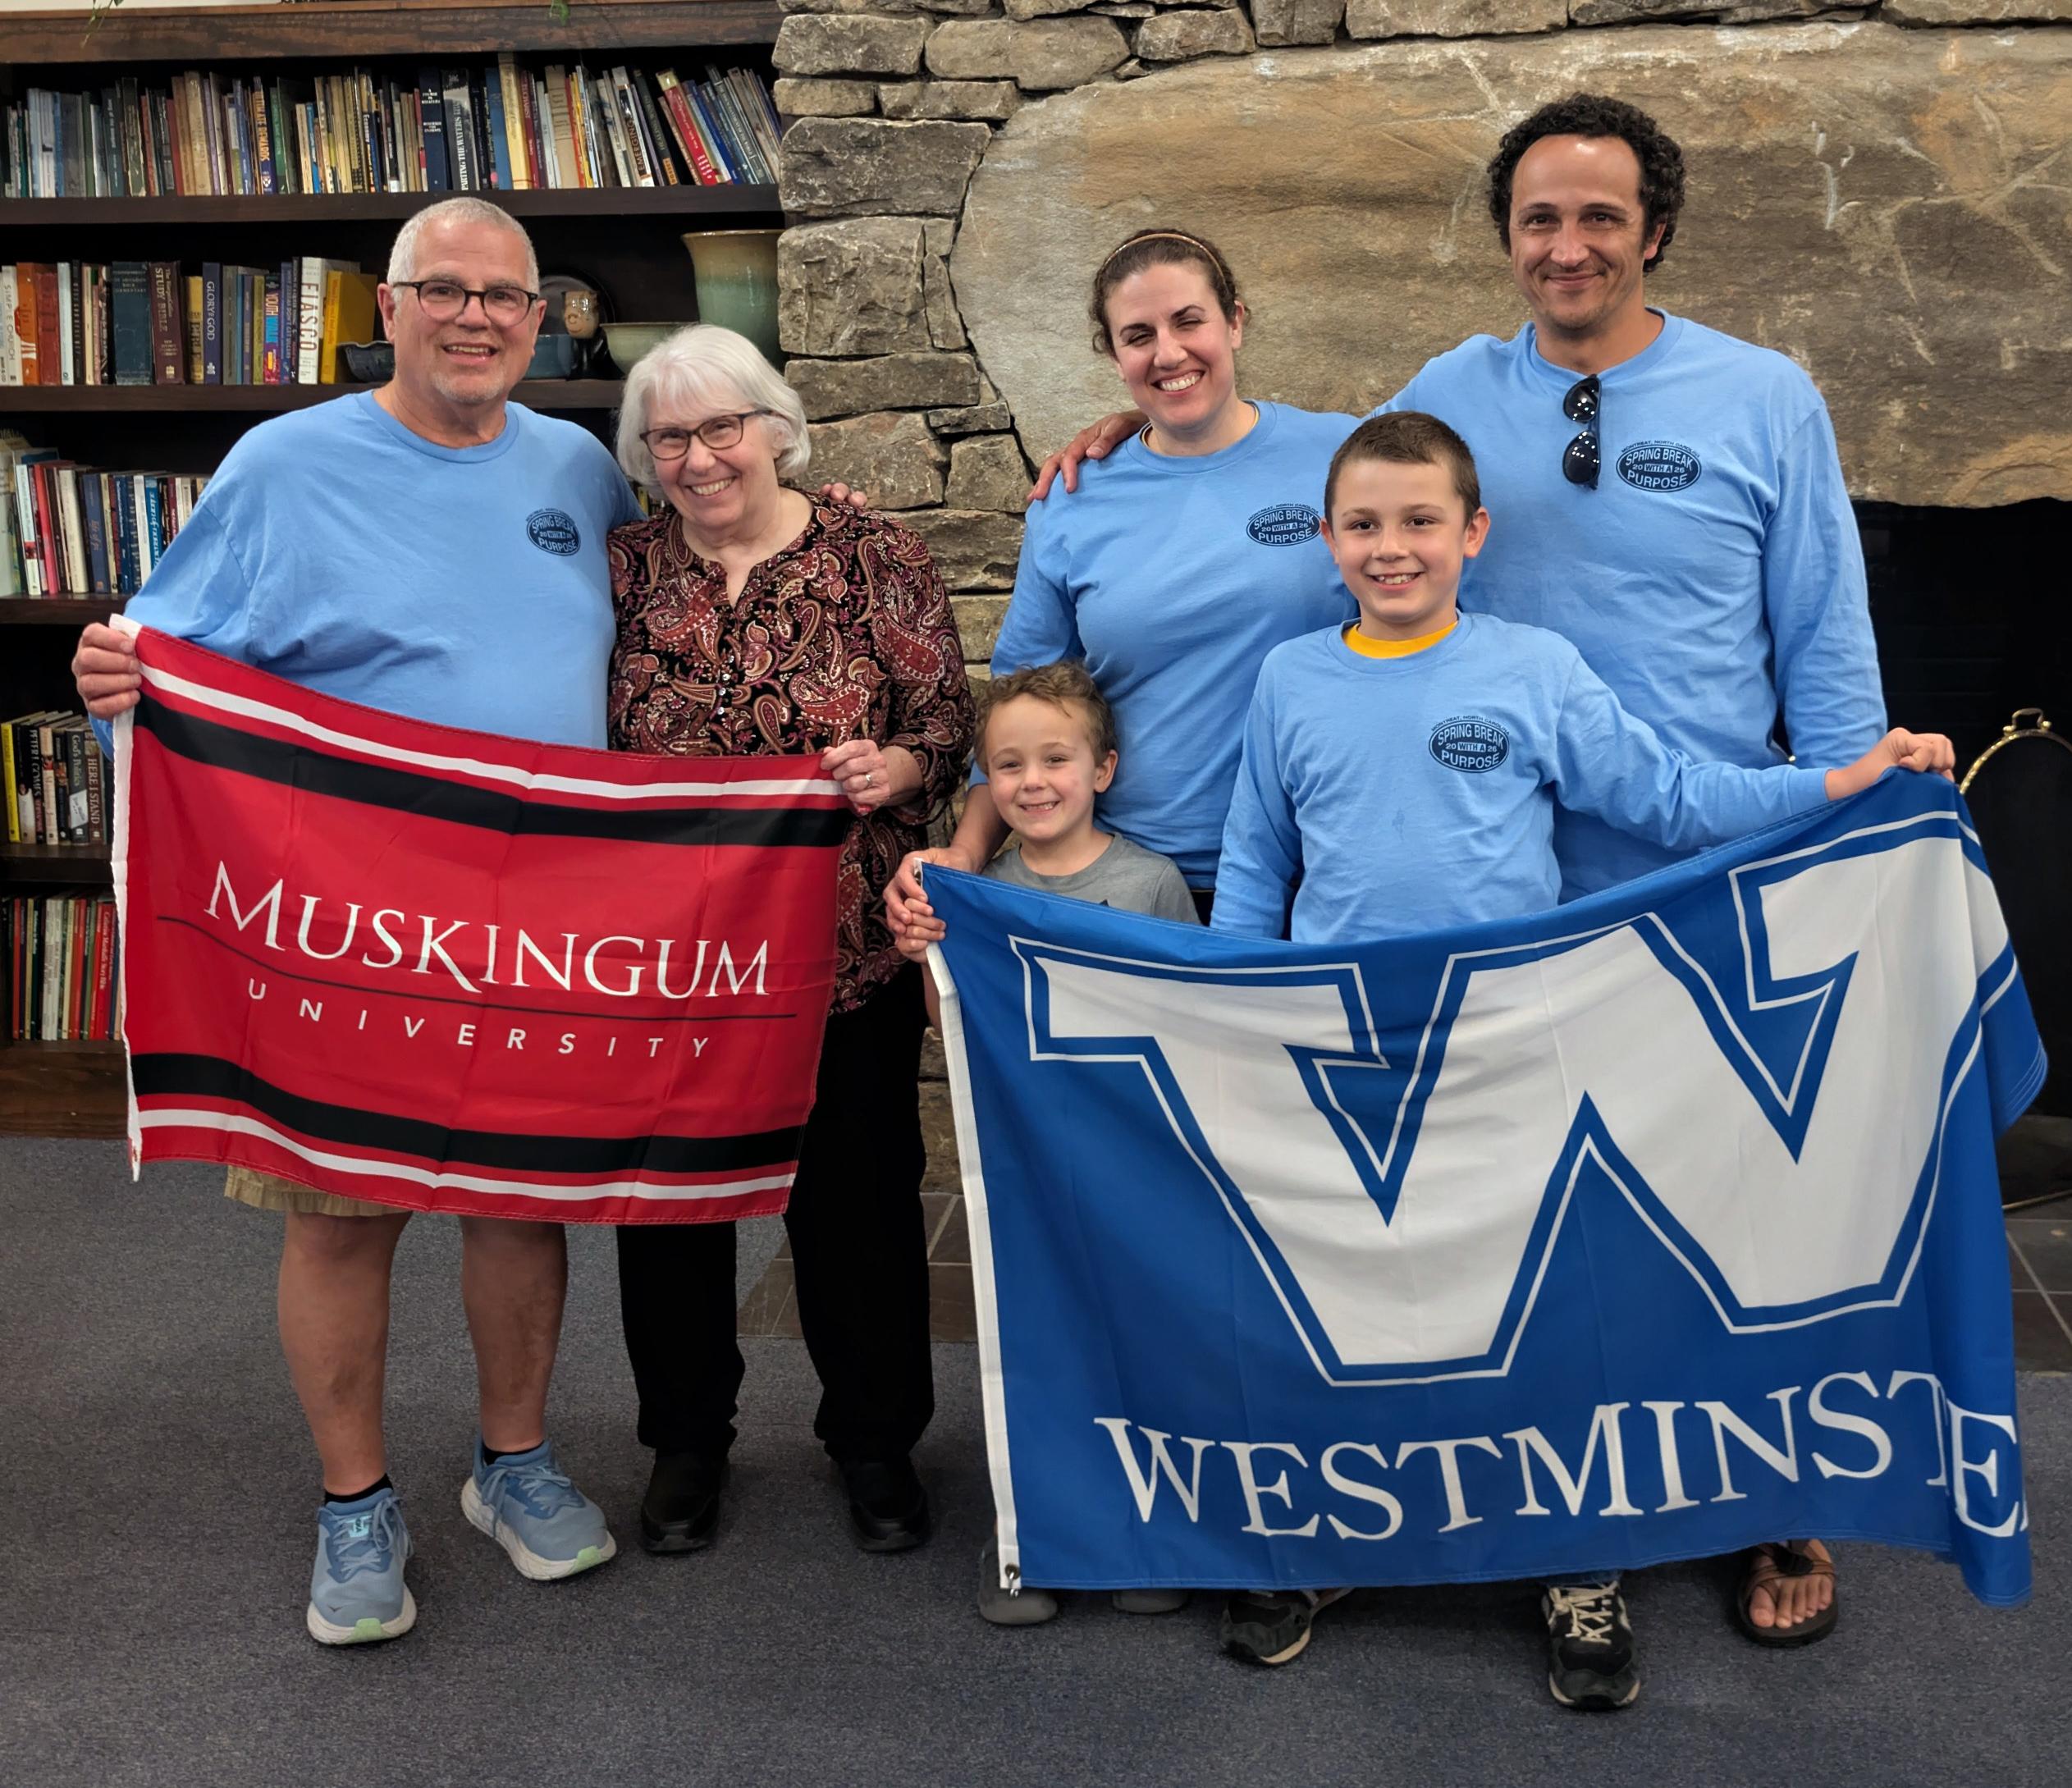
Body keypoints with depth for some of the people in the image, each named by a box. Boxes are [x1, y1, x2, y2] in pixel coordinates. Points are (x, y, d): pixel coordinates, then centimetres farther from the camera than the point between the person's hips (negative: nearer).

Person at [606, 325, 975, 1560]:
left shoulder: (877, 560, -1)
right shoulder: (622, 571, 4)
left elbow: (951, 721, -1)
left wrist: (896, 766, -22)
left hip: (847, 946, -2)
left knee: (859, 1196, 9)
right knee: (670, 1193, 13)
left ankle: (875, 1437, 30)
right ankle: (688, 1437, 34)